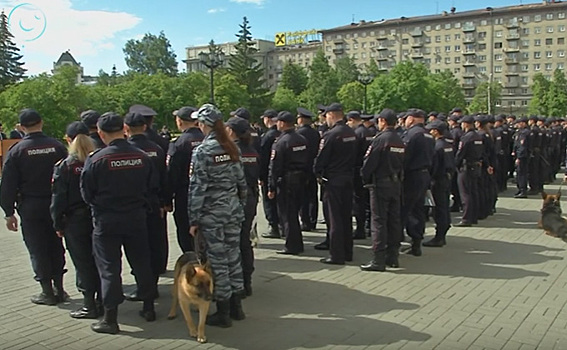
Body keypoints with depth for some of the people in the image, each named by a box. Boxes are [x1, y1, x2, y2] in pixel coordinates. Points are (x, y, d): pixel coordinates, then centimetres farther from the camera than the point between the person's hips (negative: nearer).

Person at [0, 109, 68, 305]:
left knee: (37, 249, 6)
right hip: (55, 206, 3)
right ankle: (59, 289, 20)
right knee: (56, 246, 13)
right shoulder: (57, 147, -2)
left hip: (30, 208, -3)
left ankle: (48, 292, 11)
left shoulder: (16, 151, -7)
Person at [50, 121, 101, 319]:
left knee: (83, 263, 4)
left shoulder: (64, 166, -11)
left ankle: (90, 305, 10)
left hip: (75, 221, -3)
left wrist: (58, 224, 0)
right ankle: (101, 301, 21)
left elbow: (58, 199, -9)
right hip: (98, 218, 4)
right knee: (99, 260, 13)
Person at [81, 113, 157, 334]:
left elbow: (87, 193, -6)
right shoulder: (141, 156, -4)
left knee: (109, 268, 4)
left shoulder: (96, 159, -14)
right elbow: (152, 187, 4)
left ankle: (110, 319, 10)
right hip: (136, 218, 4)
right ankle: (148, 308, 25)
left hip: (106, 221, -3)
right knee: (141, 263, 15)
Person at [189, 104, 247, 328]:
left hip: (212, 213, -6)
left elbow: (198, 188, -13)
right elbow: (241, 182, 9)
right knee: (233, 256, 14)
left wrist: (194, 220, -7)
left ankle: (223, 313, 11)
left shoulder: (202, 151, -12)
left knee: (217, 260, 2)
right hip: (233, 210, 6)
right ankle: (236, 306, 24)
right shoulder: (232, 148, 5)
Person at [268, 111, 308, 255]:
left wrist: (271, 188, -11)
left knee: (286, 214, 1)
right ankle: (297, 245, 25)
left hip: (286, 181, -7)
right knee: (294, 212, 18)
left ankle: (292, 247, 5)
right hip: (301, 179, 8)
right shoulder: (302, 140, 7)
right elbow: (308, 161, 12)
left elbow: (274, 167, -15)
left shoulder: (280, 142, -15)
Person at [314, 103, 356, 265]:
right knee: (346, 216, 14)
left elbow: (321, 158, -13)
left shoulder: (330, 134, -16)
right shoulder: (351, 133, 7)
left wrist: (318, 173, 4)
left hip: (333, 180, -7)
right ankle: (347, 252, 22)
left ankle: (337, 255, 3)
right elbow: (354, 155, 13)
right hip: (348, 178, 7)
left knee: (334, 218, -2)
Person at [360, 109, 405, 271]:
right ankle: (392, 256, 18)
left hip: (380, 184, -8)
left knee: (378, 221, -5)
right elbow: (402, 163, 12)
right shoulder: (400, 141, 10)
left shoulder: (380, 139, -13)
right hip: (396, 184, 8)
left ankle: (378, 260, -4)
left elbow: (369, 162, -13)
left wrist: (365, 179, 1)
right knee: (394, 220, 11)